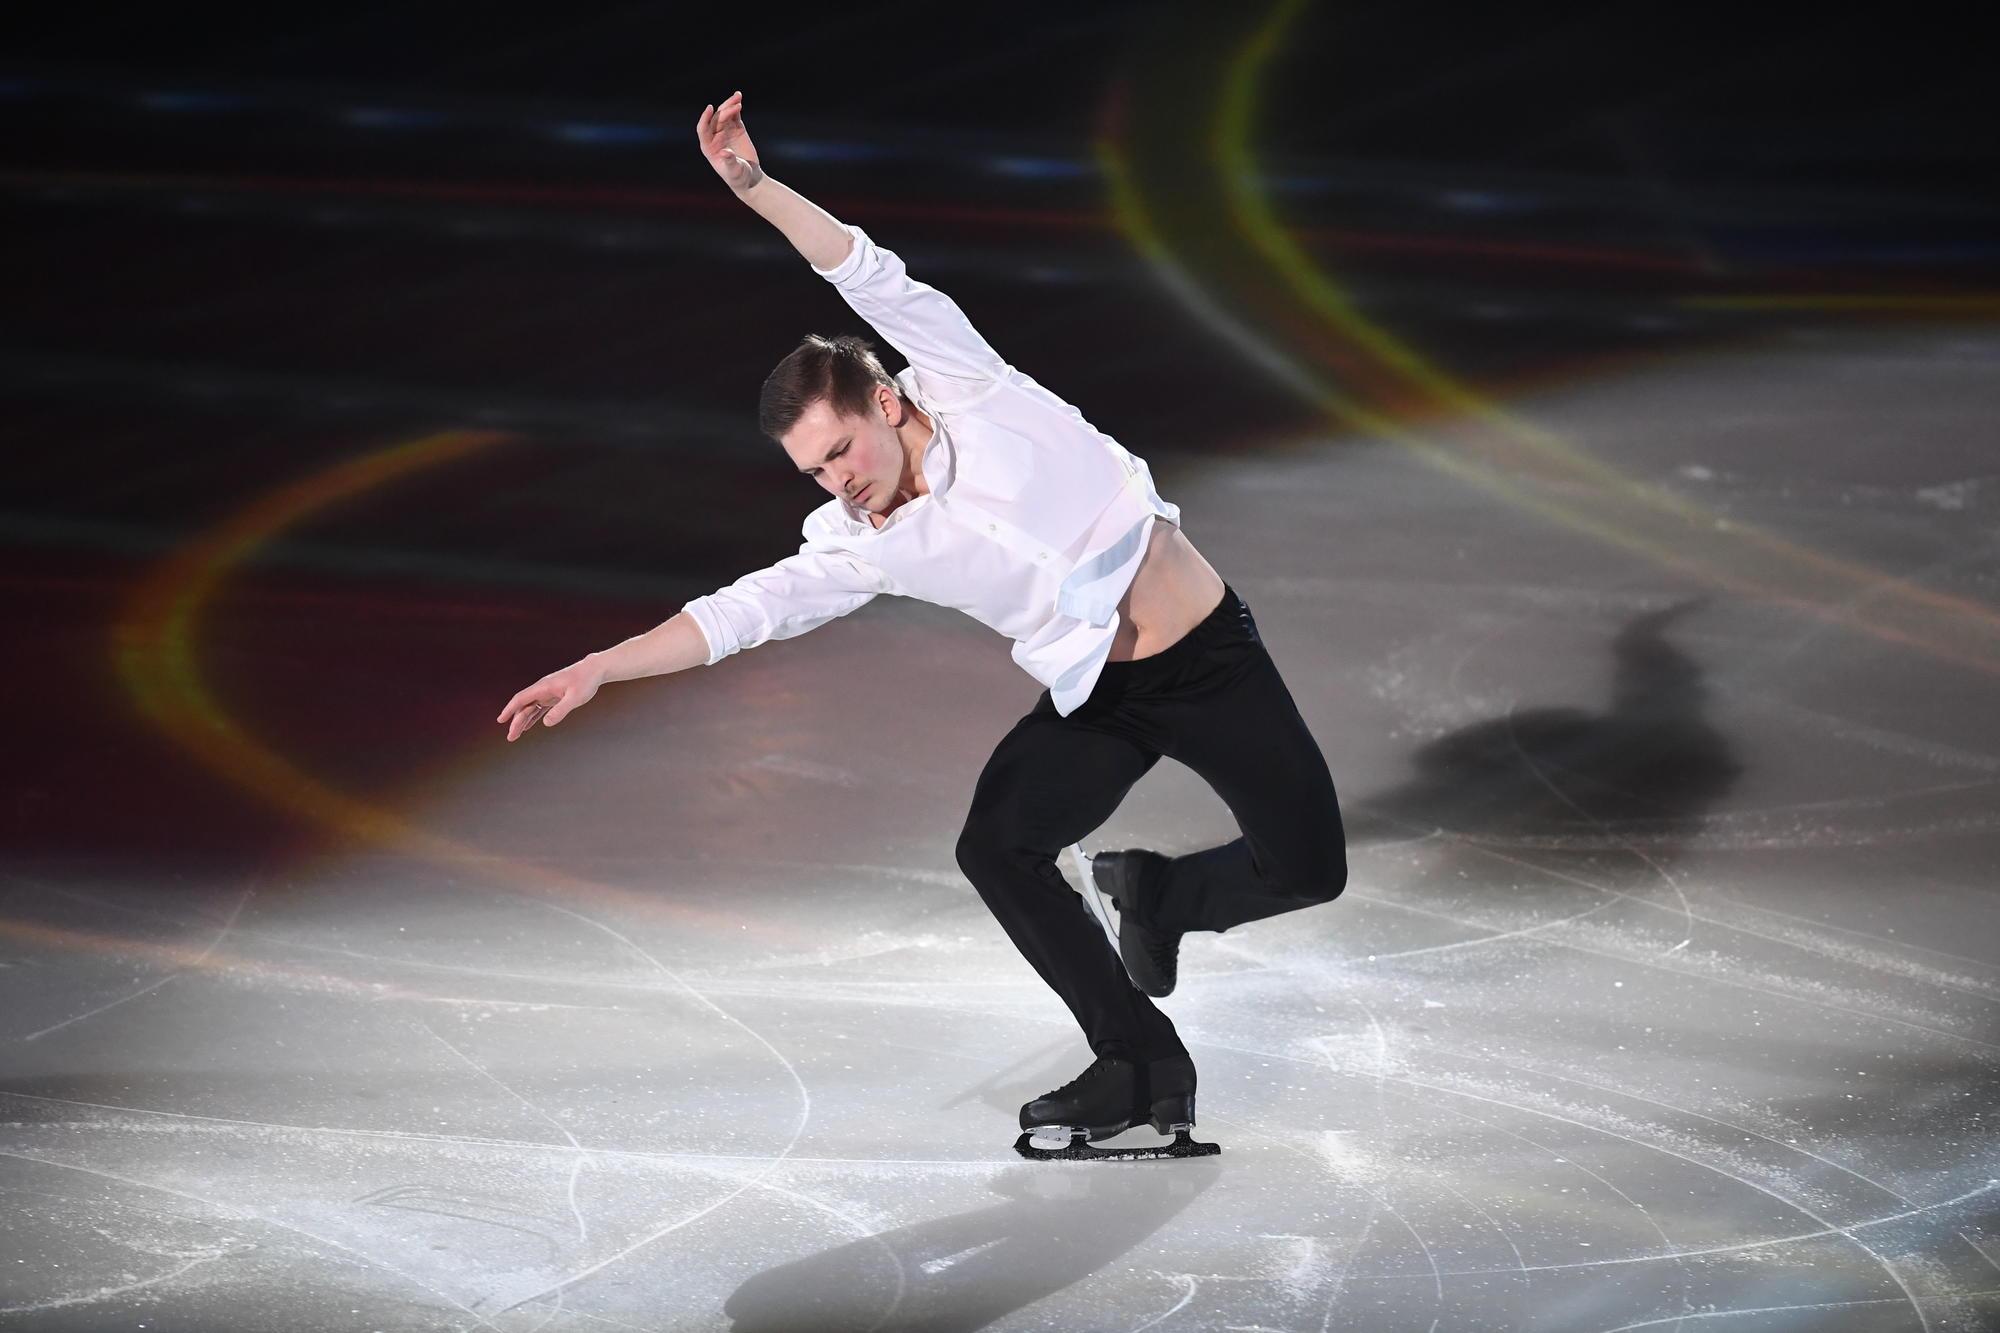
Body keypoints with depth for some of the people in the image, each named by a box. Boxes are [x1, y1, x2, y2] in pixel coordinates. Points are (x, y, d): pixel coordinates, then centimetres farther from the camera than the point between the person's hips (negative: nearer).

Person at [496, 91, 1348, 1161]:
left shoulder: (967, 392, -13)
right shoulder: (860, 547, -3)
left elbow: (876, 281, -21)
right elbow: (745, 610, -6)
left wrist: (759, 187, -32)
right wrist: (597, 668, -15)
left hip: (1209, 659, -4)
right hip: (1094, 700, 4)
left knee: (1306, 869, -7)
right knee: (995, 847, -17)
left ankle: (1149, 893, 24)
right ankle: (1141, 1064, -2)